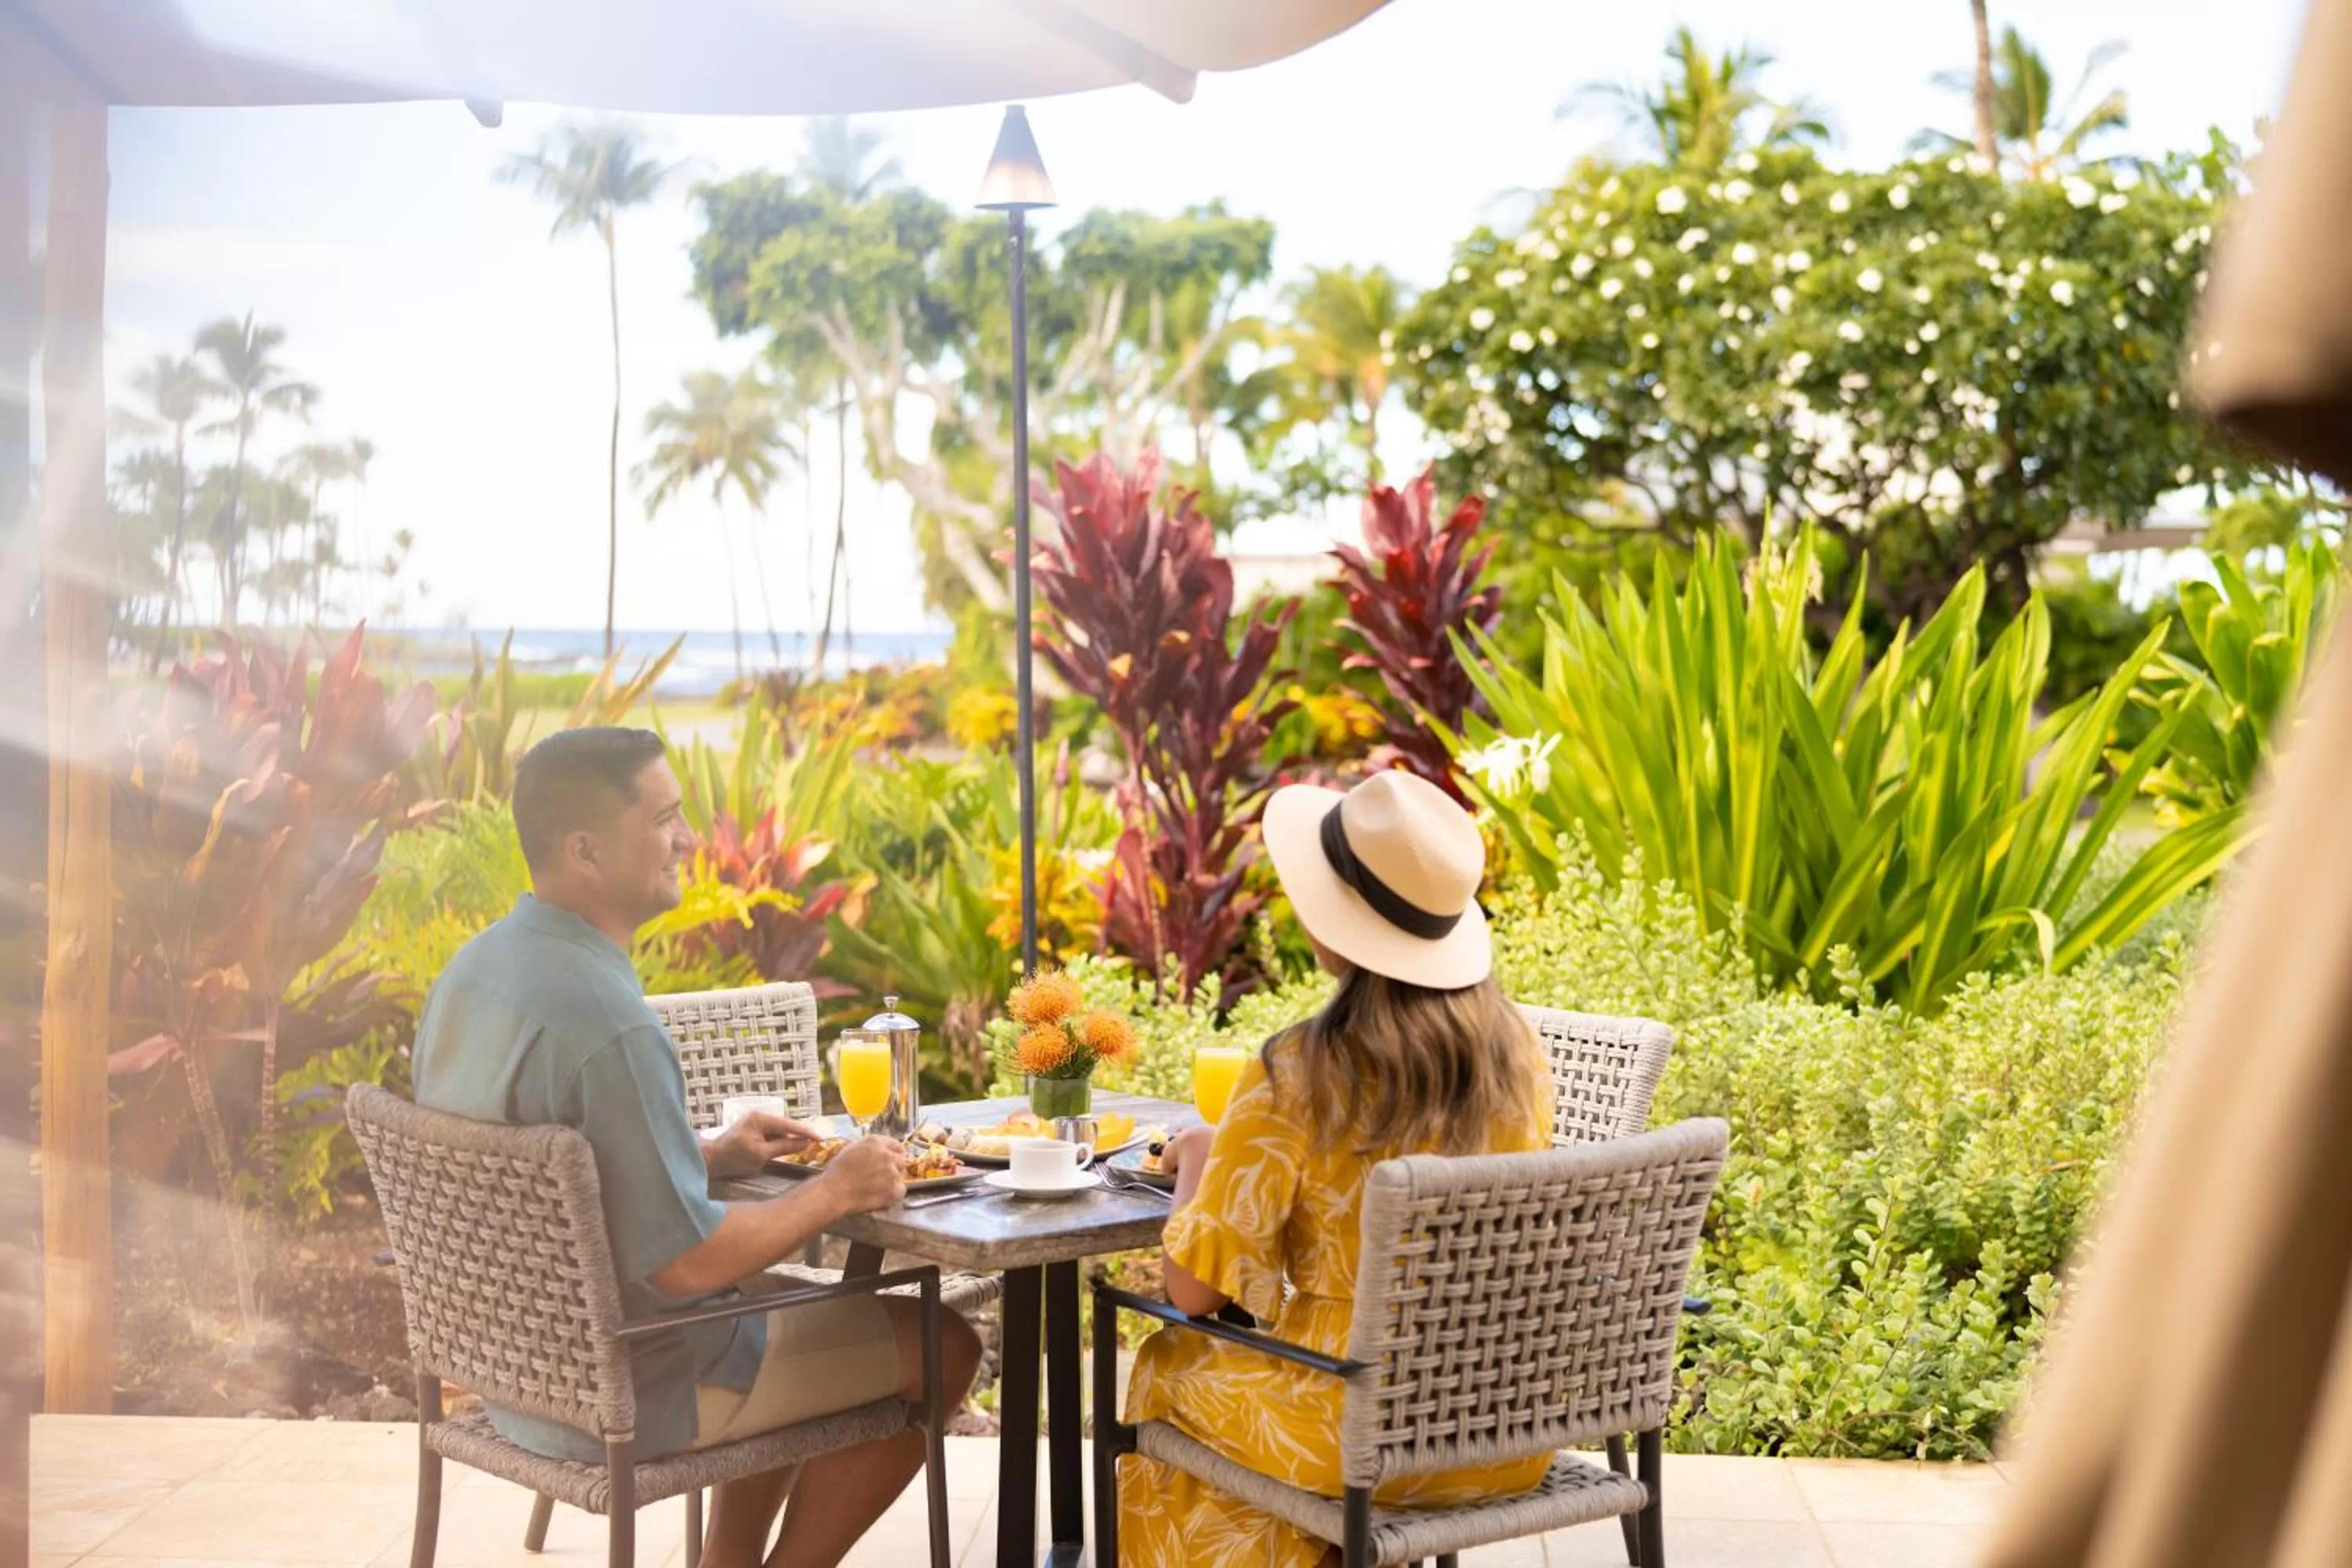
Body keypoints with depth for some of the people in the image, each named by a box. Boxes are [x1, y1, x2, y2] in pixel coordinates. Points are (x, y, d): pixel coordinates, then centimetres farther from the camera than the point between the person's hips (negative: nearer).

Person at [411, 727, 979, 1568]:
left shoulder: (472, 969, 0)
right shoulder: (609, 1023, -29)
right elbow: (684, 1263, -27)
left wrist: (709, 1156, 9)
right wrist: (833, 1191, -13)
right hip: (626, 1396, -9)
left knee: (787, 1294, 30)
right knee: (939, 1344, 5)